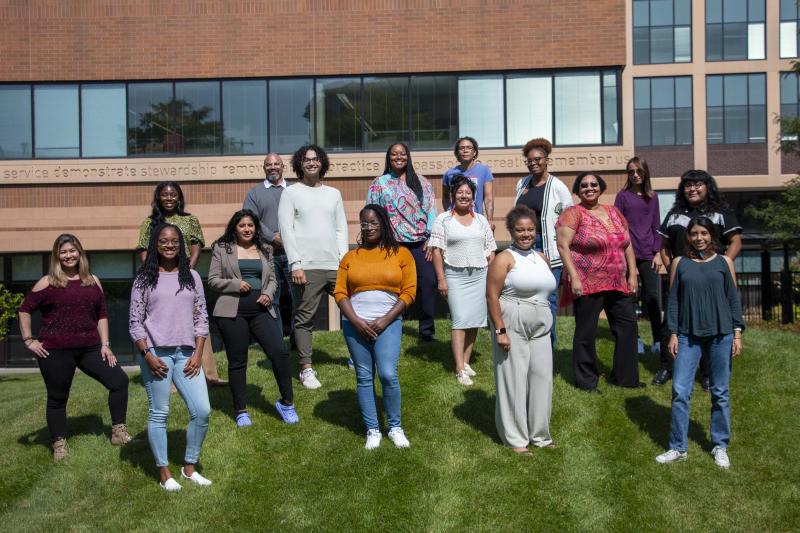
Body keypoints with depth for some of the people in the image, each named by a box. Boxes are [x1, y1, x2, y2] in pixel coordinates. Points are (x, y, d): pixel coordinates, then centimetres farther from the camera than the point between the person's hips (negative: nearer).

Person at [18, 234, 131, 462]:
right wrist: (29, 340, -2)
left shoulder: (92, 281, 9)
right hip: (55, 351, -3)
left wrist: (105, 344, 4)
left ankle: (118, 431, 5)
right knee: (57, 397, 6)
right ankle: (59, 444, 22)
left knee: (119, 380, -5)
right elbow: (24, 309, 3)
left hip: (90, 347, 3)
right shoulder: (48, 282, -1)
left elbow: (101, 314, 11)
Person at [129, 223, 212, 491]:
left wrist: (198, 354, 1)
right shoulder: (144, 279, 4)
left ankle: (189, 467, 15)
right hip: (155, 353, -3)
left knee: (202, 411, -3)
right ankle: (164, 473, 14)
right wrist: (147, 355, -9)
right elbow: (135, 322, 1)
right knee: (159, 413, 1)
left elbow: (201, 317, 10)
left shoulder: (191, 277, 11)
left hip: (186, 353, 3)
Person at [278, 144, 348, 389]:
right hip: (306, 267, -4)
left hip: (335, 266, 4)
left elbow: (341, 229, 14)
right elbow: (286, 230, -3)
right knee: (304, 319, -1)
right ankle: (306, 369, 8)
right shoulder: (291, 193, 4)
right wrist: (295, 264, -12)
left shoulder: (333, 193, 16)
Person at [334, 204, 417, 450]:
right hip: (355, 324, 2)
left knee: (388, 375, -11)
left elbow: (408, 292, -2)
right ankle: (372, 430, 16)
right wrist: (356, 321, -9)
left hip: (388, 323, -2)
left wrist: (385, 320, -10)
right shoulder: (351, 257, 9)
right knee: (364, 377, 5)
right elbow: (340, 292, 4)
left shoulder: (401, 254, 4)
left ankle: (395, 427, 8)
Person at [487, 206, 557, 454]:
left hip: (540, 328, 6)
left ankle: (539, 434, 23)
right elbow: (492, 296, -12)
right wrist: (500, 330, -17)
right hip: (513, 326, -6)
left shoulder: (542, 258, 14)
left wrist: (547, 320, 18)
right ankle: (515, 438, 11)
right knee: (514, 380, 0)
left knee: (542, 378, 9)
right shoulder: (504, 259, -7)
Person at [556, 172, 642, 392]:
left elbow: (627, 244, 16)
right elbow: (563, 246, -13)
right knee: (586, 333, 2)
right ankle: (586, 381, 15)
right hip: (588, 284, -6)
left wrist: (632, 274, 9)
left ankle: (624, 376, 24)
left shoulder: (614, 212, 13)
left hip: (618, 283, 7)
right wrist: (573, 277, -19)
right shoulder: (573, 214, -5)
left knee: (628, 326, 10)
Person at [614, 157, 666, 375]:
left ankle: (659, 340, 8)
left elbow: (656, 226, 11)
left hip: (648, 254, 2)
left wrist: (657, 253, 3)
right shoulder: (623, 195, 3)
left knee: (653, 298, 0)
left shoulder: (652, 197, 11)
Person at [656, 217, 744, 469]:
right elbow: (673, 299, 6)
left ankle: (720, 446, 21)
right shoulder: (679, 263, 6)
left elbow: (733, 299, 7)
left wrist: (737, 333, 1)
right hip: (689, 335, 0)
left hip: (720, 335, 0)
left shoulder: (724, 262, 5)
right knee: (680, 390, -4)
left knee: (720, 392, 7)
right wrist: (673, 334, 0)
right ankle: (678, 448, 6)